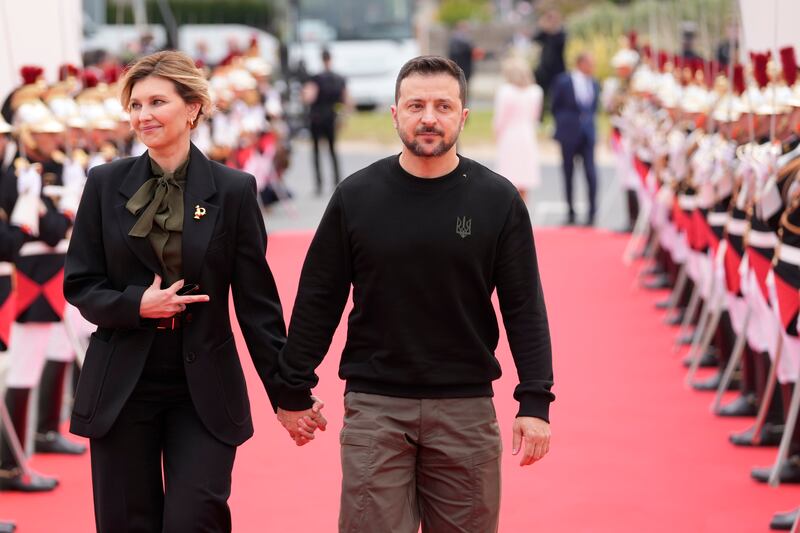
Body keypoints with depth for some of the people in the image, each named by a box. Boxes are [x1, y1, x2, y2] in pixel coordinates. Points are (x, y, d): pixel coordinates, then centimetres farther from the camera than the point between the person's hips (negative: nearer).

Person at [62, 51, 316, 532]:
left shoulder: (233, 189, -2)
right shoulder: (106, 184, 2)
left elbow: (256, 299, 0)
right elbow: (80, 285, 4)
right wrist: (137, 305, -15)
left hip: (204, 388, -2)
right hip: (122, 387, 2)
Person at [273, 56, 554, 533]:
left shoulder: (497, 200, 0)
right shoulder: (357, 196, 1)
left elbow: (524, 309, 0)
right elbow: (318, 301, 6)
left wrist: (535, 403, -7)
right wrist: (293, 391, 6)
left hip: (466, 408, 0)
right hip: (374, 407, 0)